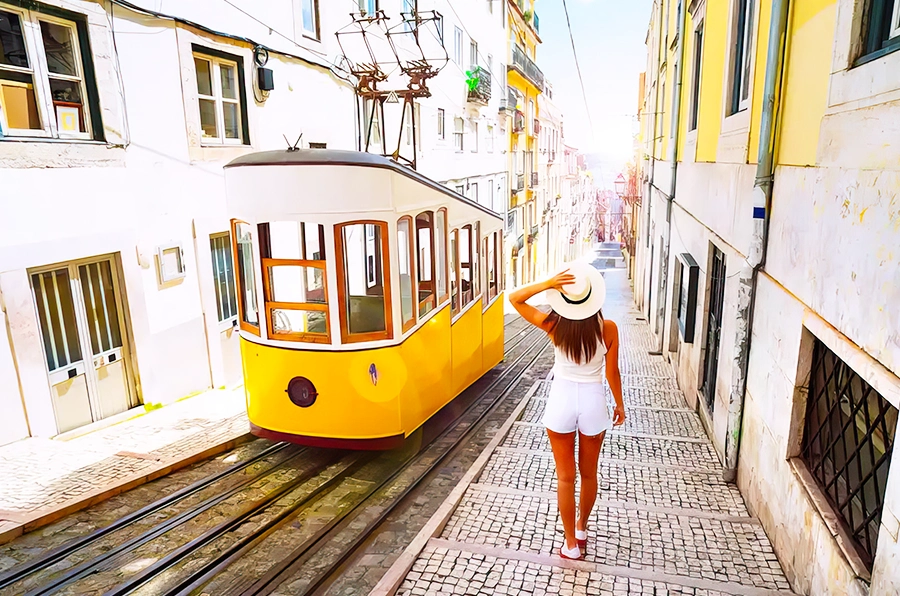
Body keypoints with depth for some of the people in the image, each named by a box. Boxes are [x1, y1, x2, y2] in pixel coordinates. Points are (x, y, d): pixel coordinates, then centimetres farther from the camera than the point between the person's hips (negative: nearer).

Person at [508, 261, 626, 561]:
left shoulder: (554, 325, -13)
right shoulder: (608, 328, -12)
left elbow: (515, 298, -6)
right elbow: (612, 373, -3)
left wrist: (547, 284, -20)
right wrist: (619, 404, 13)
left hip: (562, 398, -1)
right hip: (593, 400, 1)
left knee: (565, 477, 12)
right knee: (589, 473, 22)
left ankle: (571, 544, 22)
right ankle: (582, 529, 41)